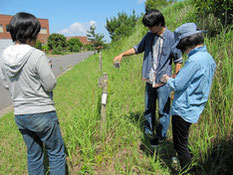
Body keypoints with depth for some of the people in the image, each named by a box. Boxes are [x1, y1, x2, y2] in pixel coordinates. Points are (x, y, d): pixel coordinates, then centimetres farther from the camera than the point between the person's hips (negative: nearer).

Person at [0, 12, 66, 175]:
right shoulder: (37, 55, -20)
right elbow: (50, 85, -15)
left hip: (19, 114, 6)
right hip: (42, 114, -6)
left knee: (33, 154, 23)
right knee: (56, 152, 14)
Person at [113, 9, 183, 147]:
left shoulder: (171, 38, -10)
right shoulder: (149, 36, 4)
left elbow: (179, 60, -4)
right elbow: (138, 48, 19)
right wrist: (122, 55, 8)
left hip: (163, 82, -5)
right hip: (149, 81, 5)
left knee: (164, 111, 6)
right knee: (148, 109, 18)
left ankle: (161, 137, 28)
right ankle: (149, 132, 40)